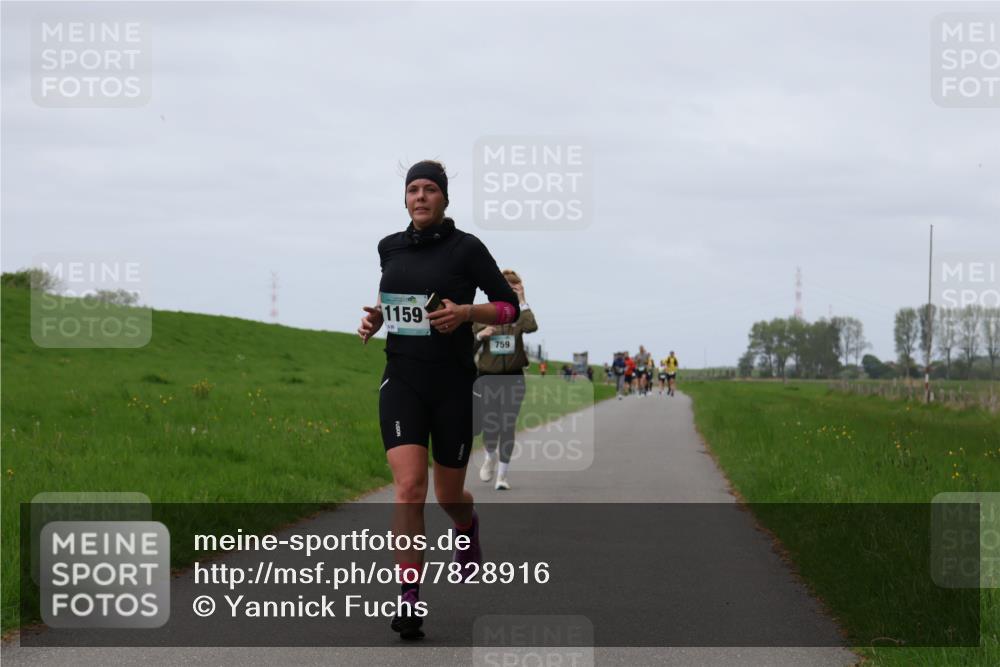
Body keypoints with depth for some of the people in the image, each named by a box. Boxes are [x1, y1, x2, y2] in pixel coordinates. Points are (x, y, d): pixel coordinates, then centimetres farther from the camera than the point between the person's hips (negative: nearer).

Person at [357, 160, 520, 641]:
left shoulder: (466, 248, -5)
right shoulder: (390, 247, 7)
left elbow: (509, 306, -1)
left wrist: (465, 313, -18)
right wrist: (375, 317, 6)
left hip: (453, 384, -2)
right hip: (402, 381, 2)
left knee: (449, 495, 11)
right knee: (409, 486, -17)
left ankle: (468, 528, 50)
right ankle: (409, 601, -16)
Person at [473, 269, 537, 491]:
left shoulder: (518, 316, -1)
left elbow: (532, 327, -25)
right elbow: (469, 349, 3)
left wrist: (521, 301, -20)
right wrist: (480, 335, -16)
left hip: (513, 378, 0)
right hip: (488, 378, 0)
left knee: (508, 427, -2)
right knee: (490, 429, -2)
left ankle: (502, 475, 8)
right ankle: (491, 456, 32)